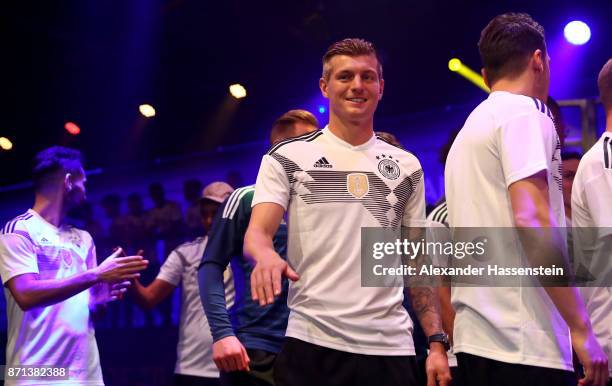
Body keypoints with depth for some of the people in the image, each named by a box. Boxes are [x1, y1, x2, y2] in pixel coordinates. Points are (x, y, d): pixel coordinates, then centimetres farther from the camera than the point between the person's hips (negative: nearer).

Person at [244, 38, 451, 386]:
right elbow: (257, 232, -6)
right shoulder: (287, 158, 5)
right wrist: (267, 256, -31)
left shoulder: (407, 167, 13)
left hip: (391, 345, 2)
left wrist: (437, 342, 2)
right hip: (311, 343, -2)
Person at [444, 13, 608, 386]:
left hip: (477, 338, 9)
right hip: (524, 343, -9)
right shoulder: (524, 112, -6)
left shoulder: (468, 130, 21)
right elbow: (531, 219, -19)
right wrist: (581, 327, -17)